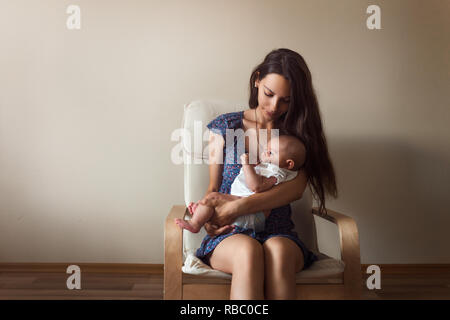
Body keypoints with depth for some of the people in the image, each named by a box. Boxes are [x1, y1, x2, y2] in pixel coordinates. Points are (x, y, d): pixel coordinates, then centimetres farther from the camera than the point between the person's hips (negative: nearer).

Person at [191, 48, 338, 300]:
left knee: (278, 251, -36)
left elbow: (296, 188, -10)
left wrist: (238, 207, -22)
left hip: (279, 234, 0)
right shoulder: (225, 126, 10)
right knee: (247, 251, -36)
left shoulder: (296, 133, 8)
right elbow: (213, 188, 11)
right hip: (231, 235, 0)